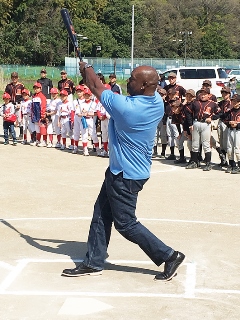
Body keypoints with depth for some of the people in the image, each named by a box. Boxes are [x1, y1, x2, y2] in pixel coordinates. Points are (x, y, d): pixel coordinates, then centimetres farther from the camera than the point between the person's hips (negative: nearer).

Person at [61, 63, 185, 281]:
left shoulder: (125, 107, -28)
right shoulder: (158, 102, -6)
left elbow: (97, 87, -11)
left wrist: (86, 68, 9)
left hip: (125, 175, -9)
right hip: (120, 171, 9)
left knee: (126, 224, 3)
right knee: (101, 214, 15)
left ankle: (169, 256, 10)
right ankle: (93, 263, 23)